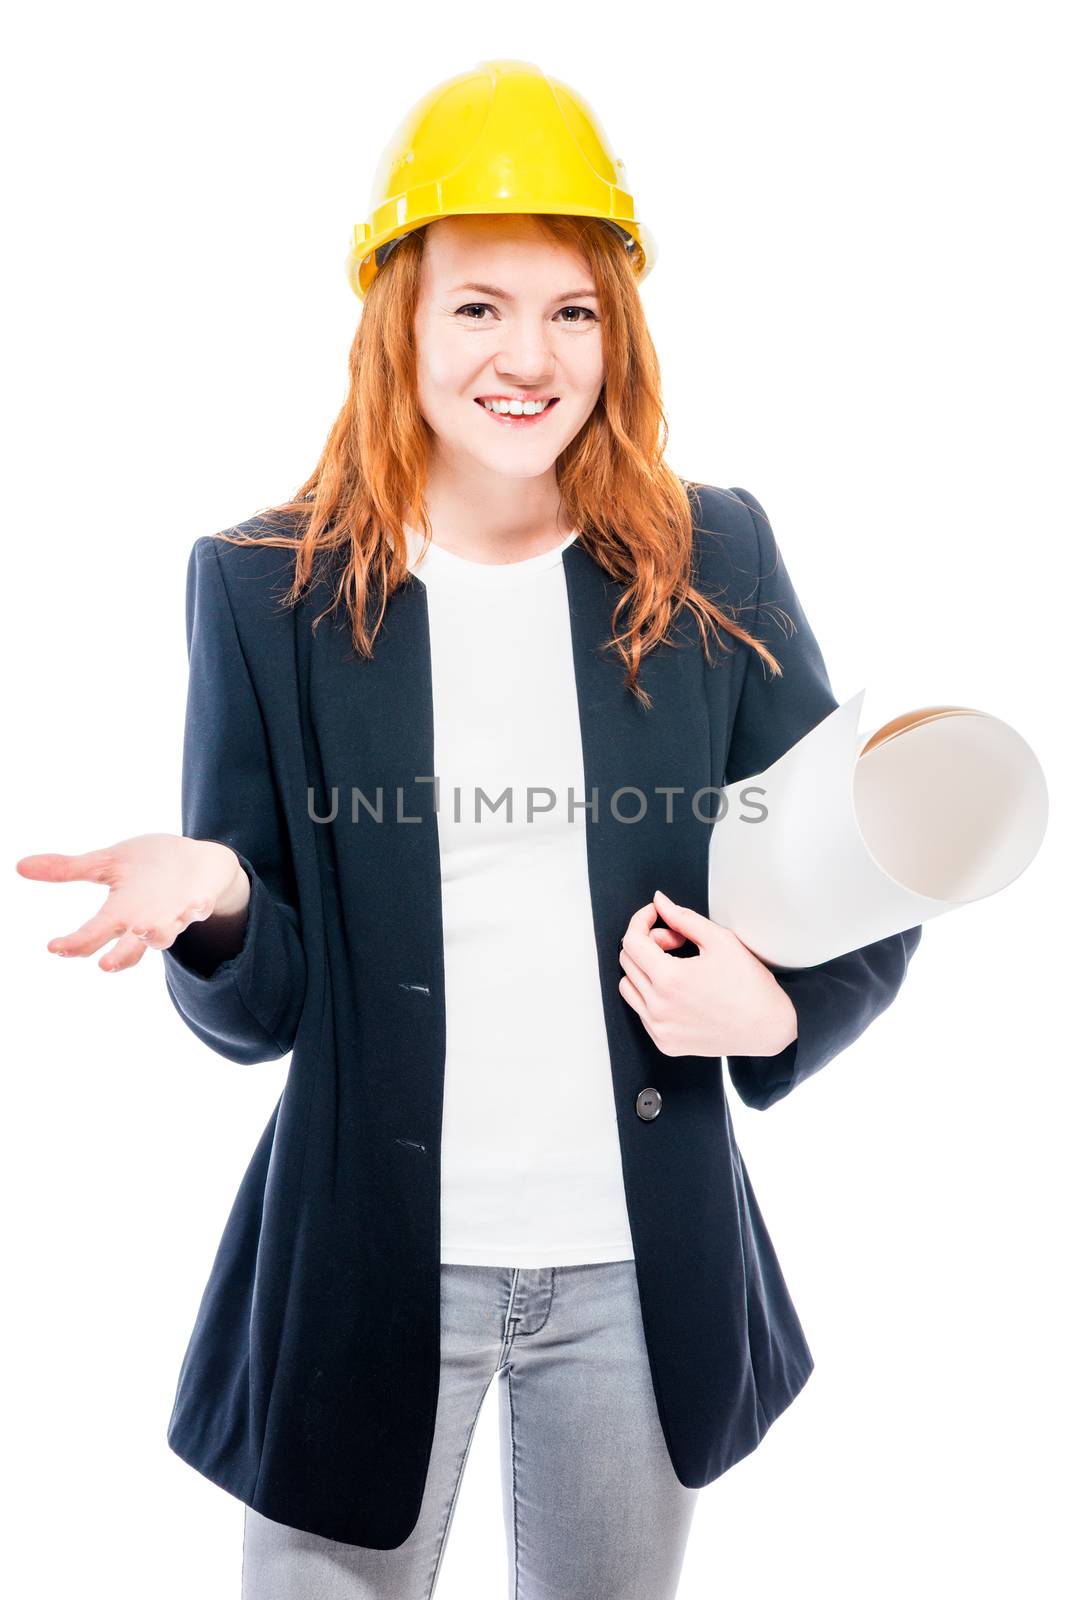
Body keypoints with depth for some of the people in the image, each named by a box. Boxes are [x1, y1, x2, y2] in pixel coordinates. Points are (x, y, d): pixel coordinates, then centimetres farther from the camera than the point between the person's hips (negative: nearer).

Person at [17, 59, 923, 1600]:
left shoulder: (714, 564, -4)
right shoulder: (266, 589, -6)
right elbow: (259, 1011, -4)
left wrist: (775, 1008, -18)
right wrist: (212, 899, -26)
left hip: (643, 1274, 2)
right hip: (364, 1274, -1)